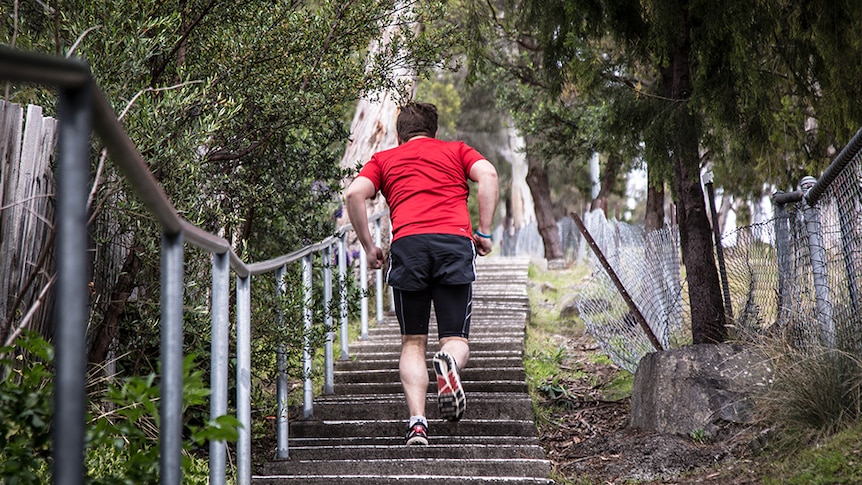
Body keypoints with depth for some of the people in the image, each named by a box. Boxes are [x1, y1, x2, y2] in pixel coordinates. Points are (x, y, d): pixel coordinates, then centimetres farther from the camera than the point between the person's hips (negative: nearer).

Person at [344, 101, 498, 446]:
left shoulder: (384, 159, 26)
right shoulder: (456, 150, 26)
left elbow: (354, 194, 8)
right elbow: (488, 175, 6)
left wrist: (368, 247, 14)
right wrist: (484, 232, 6)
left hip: (407, 244, 0)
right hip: (455, 241, 0)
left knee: (413, 343, 11)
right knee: (456, 339, 6)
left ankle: (417, 421, -7)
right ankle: (449, 361, -30)